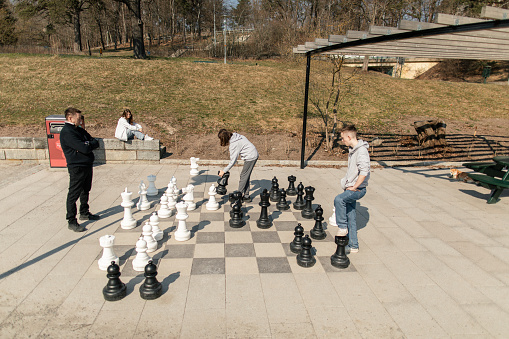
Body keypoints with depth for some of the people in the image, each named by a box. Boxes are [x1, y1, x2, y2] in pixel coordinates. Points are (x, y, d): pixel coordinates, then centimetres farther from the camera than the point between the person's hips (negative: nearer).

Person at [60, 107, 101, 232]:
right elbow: (85, 148, -25)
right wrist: (91, 144, -4)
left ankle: (84, 213, 38)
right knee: (74, 194, -1)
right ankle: (71, 221, 8)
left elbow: (95, 142, 10)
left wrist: (89, 144, -12)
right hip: (76, 167, -10)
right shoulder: (67, 132, -17)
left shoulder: (79, 130, 12)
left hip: (87, 165, 10)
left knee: (85, 191, 21)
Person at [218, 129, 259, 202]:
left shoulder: (234, 144, -22)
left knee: (243, 176, -2)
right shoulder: (235, 136, 3)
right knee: (246, 176, 13)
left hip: (250, 157, -9)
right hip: (254, 154, 9)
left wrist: (224, 171, -11)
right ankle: (246, 196, 17)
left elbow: (233, 160, -19)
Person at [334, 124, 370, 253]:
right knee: (351, 217, 11)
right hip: (351, 189, 9)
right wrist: (348, 185, 13)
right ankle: (353, 246, 20)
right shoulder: (352, 149, 13)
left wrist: (354, 187, -19)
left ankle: (342, 227, -15)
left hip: (358, 189, -9)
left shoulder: (361, 150, -17)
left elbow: (364, 172, -26)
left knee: (339, 199, -31)